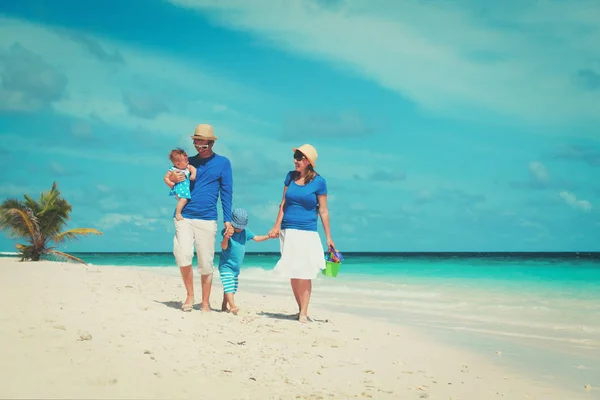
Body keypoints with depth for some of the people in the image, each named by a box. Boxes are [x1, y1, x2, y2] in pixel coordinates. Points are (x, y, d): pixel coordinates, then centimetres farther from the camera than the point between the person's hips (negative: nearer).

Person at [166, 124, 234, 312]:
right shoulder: (189, 162, 13)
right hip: (184, 216, 2)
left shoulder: (222, 163, 6)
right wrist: (172, 179, -4)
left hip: (207, 219, -2)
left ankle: (205, 302, 13)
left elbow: (226, 192, 4)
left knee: (206, 263, 1)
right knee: (183, 254, -16)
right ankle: (190, 295, 3)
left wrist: (228, 220, -3)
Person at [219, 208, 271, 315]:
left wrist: (268, 236, -4)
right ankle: (232, 306, -31)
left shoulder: (245, 232, 3)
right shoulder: (227, 232, -15)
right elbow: (224, 247, -23)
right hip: (226, 265, -7)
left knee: (233, 288, 13)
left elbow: (256, 238, 10)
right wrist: (226, 238, -43)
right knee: (229, 286, -20)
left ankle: (224, 306, 25)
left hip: (236, 267, 7)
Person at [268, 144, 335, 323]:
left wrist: (328, 237, -3)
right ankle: (301, 309, 16)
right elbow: (283, 204, 10)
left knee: (304, 274, -6)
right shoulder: (291, 176, 8)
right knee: (292, 273, 6)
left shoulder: (318, 182, -3)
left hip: (307, 233, -4)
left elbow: (323, 211, -2)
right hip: (288, 231, 4)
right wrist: (277, 226, 3)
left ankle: (304, 313, -5)